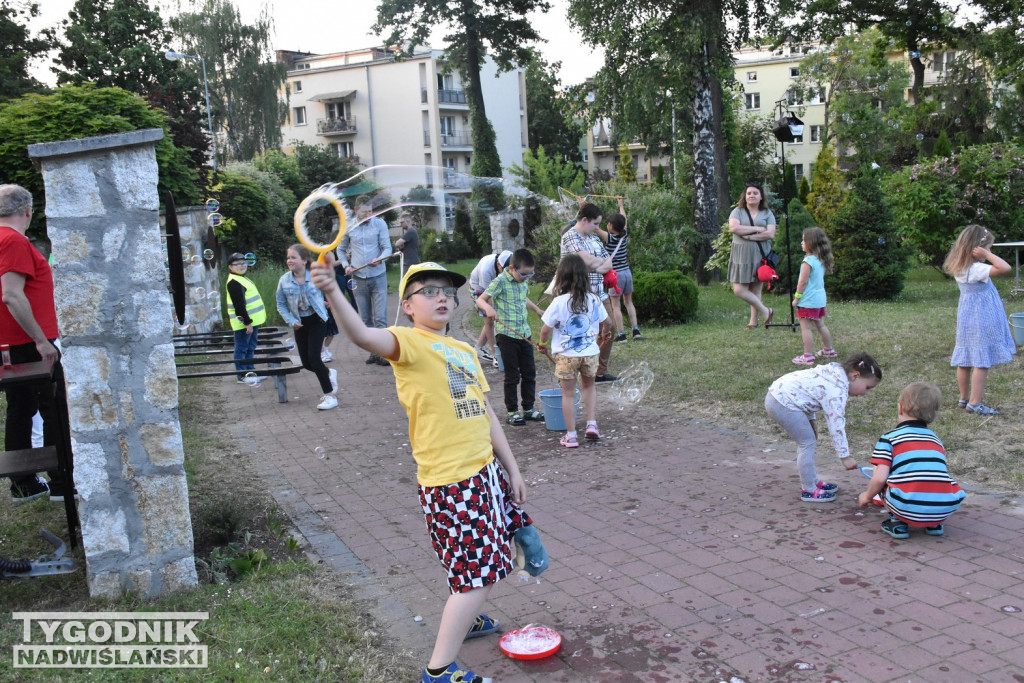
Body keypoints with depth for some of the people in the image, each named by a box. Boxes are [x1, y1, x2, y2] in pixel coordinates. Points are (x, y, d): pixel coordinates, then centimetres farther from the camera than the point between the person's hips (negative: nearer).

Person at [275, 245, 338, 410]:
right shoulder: (284, 280, -8)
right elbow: (281, 304, 1)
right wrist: (291, 321, -9)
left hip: (317, 321, -4)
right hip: (300, 324, 4)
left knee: (313, 357, -15)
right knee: (306, 363, 6)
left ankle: (330, 396, -5)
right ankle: (329, 373, 39)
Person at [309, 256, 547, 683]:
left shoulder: (465, 351, 12)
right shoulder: (409, 343, -11)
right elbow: (363, 336, -33)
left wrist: (512, 469, 17)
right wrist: (332, 291, -51)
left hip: (486, 469, 8)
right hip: (450, 482, -8)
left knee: (486, 559, 25)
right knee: (477, 575, -3)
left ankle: (463, 619, 50)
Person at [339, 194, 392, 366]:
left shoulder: (380, 224, -3)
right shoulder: (348, 228, 4)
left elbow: (387, 247, -5)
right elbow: (341, 249, 17)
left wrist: (379, 259, -25)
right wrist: (346, 265, 0)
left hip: (378, 276, -3)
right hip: (359, 279, 3)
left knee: (380, 318, -7)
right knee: (366, 319, 8)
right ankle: (373, 352, 17)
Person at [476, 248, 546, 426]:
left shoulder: (523, 282, 10)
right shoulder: (500, 281, -12)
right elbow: (480, 299, -17)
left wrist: (538, 310, 41)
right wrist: (488, 308, -37)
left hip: (524, 333, 7)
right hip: (506, 334, -7)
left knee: (530, 372, 11)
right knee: (512, 375, 0)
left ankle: (528, 409, 23)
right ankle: (512, 412, 11)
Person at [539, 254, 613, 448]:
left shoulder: (559, 302, -14)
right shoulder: (593, 300, -4)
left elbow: (545, 330, -10)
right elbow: (607, 323, 12)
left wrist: (543, 344, 11)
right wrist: (604, 334, 34)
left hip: (566, 355, -3)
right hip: (590, 352, 3)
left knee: (568, 394, 8)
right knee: (589, 386, 26)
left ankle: (571, 435, 13)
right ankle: (592, 424, 16)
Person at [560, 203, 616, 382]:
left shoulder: (594, 238, 16)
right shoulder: (570, 236, -10)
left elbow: (608, 263, 12)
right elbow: (587, 259, -24)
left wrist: (598, 267, -11)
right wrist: (603, 261, -3)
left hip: (600, 293, 9)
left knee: (608, 331, 12)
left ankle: (601, 371, 24)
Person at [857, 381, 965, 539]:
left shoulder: (889, 437, 7)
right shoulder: (936, 438, 23)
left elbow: (880, 478, -3)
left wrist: (867, 497, 17)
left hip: (907, 509, -4)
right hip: (945, 510, 4)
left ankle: (898, 522, 7)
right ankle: (935, 524, 17)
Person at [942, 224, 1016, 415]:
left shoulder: (960, 269, 6)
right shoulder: (977, 270, -21)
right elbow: (1004, 268, -31)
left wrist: (985, 254, 10)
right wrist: (986, 255, -24)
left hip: (967, 320, 9)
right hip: (980, 322, -9)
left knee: (965, 362, 14)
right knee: (982, 362, -5)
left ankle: (964, 399, 24)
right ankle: (974, 404, -4)